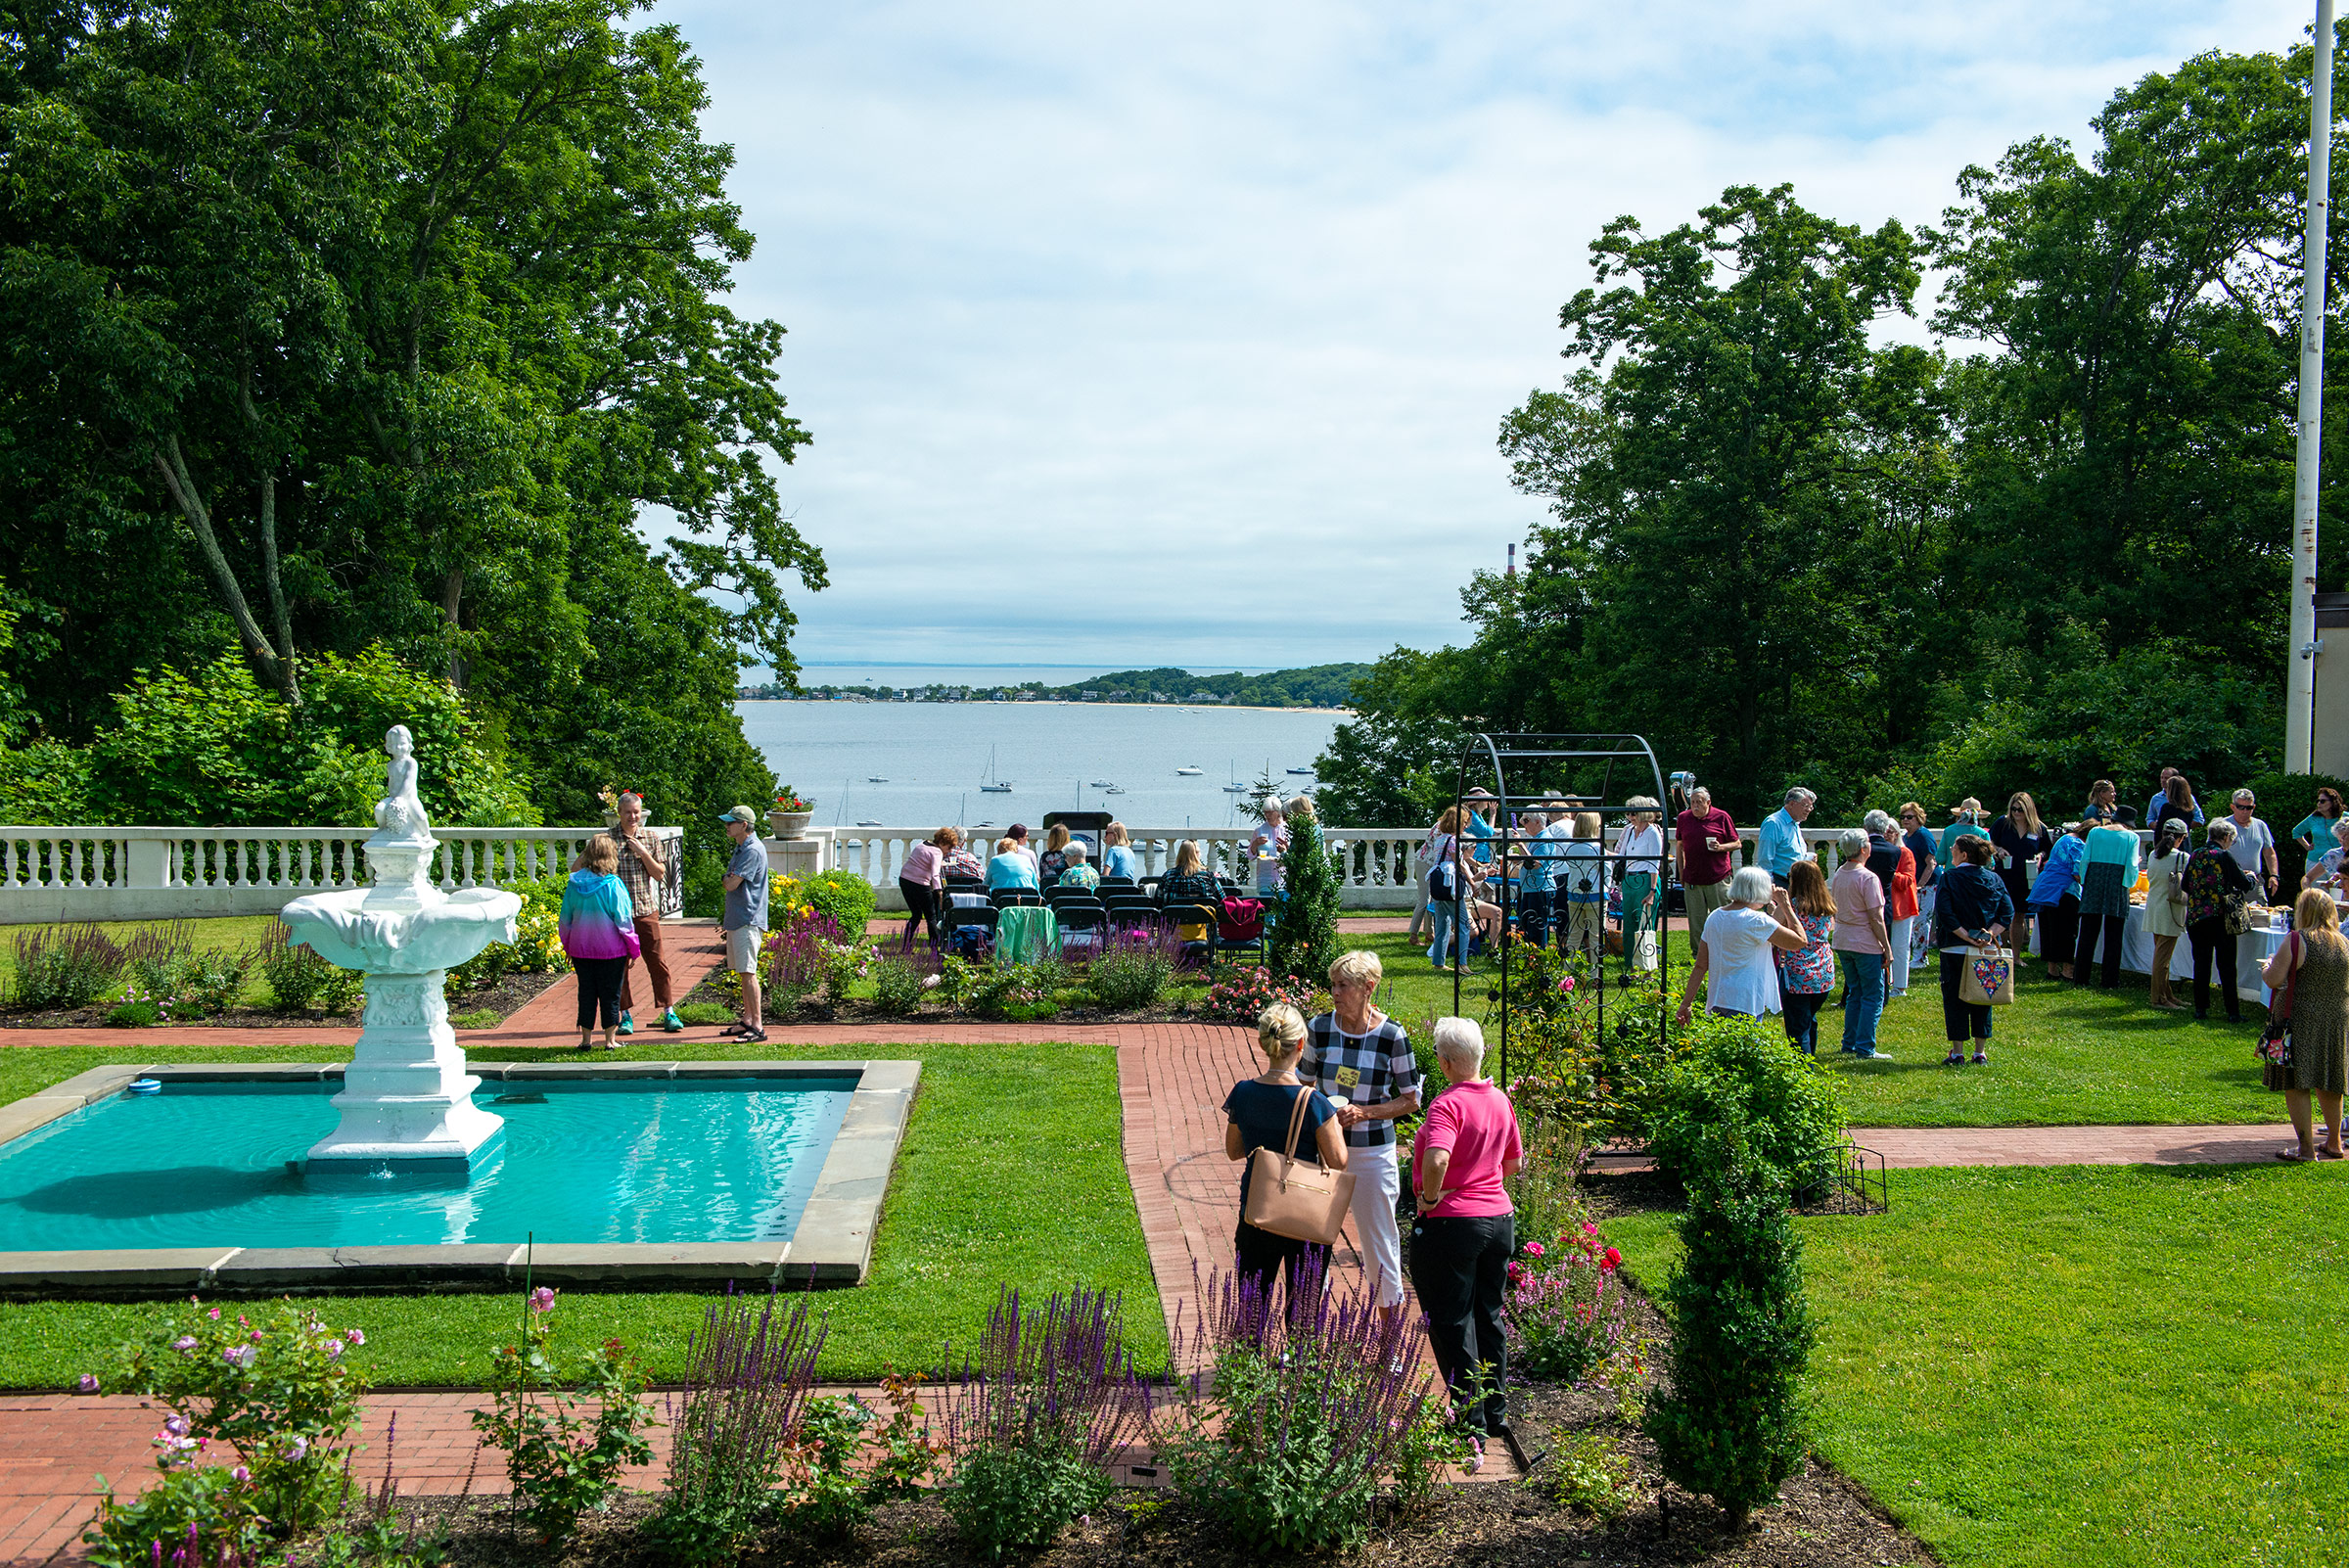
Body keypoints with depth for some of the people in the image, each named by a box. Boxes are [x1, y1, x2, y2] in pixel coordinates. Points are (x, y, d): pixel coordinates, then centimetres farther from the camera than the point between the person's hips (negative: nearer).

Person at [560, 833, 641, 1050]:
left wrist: (568, 947, 19)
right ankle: (610, 1040, 10)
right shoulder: (613, 884, -14)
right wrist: (632, 949, 0)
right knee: (610, 995, 6)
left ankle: (586, 1039, 17)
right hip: (611, 950, -3)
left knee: (586, 993, 12)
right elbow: (623, 920, -10)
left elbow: (565, 919, 7)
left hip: (580, 949, 3)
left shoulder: (574, 883, -1)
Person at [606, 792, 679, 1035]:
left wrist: (643, 853, -8)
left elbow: (659, 874, 6)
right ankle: (626, 1015, 13)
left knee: (658, 961, 0)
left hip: (646, 908, 2)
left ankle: (669, 1014, 7)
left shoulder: (649, 838, 8)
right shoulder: (609, 838, 0)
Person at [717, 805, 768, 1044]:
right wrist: (726, 917, 22)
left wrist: (727, 879, 2)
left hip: (748, 921, -10)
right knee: (743, 973, 14)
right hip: (736, 919, 10)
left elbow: (732, 884, -21)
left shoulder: (753, 850, -16)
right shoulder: (740, 848, 17)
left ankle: (758, 1026, -11)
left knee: (748, 972, -11)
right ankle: (747, 1020, 22)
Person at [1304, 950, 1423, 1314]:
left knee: (1379, 1238, 7)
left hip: (1372, 1151, -3)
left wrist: (1363, 1112, -16)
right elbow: (1305, 1082, 10)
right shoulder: (1319, 1028, -4)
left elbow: (1411, 1100, -4)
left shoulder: (1391, 1036, -12)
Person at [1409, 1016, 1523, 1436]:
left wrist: (1429, 1197, -18)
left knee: (1452, 1324, 6)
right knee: (1488, 1318, 18)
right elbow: (1514, 1163, 16)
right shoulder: (1501, 1100, 5)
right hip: (1500, 1220, 7)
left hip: (1451, 1224, -7)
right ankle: (1497, 1412, 26)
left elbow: (1437, 1159, -34)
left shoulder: (1448, 1105, -19)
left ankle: (1472, 1417, 10)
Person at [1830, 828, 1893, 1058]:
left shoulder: (1839, 873, 5)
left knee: (1854, 994, 17)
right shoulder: (1868, 878, -17)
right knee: (1873, 996, 0)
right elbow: (1876, 918, -16)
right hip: (1866, 944, -7)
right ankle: (1865, 1048, -1)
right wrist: (1887, 948, -8)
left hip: (1842, 942, 7)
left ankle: (1850, 1043, 19)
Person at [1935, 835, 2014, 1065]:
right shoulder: (1993, 879, 5)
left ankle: (1957, 1053, 5)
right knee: (1982, 999, 13)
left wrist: (1966, 935, -15)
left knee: (1954, 999, 5)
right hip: (1987, 951, 4)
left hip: (1956, 949, -4)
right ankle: (1981, 1053, 15)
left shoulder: (1949, 878, -7)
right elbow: (2008, 911, -3)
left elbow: (1944, 913, -17)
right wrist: (1991, 934, -9)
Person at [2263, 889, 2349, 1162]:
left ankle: (2306, 1147, -3)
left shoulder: (2298, 941, -13)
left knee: (2296, 1084, 0)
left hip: (2303, 1021, -6)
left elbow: (2273, 980, -16)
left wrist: (2267, 967, 5)